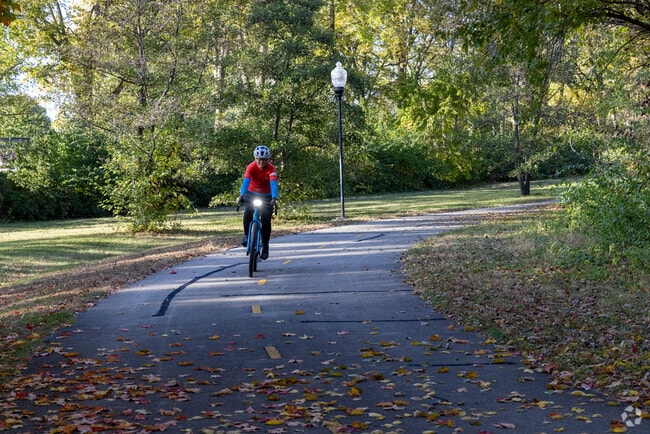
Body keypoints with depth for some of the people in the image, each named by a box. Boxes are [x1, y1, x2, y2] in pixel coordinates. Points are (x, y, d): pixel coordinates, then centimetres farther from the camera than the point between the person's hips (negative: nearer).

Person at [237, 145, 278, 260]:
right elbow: (246, 181, -34)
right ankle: (247, 235, -8)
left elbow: (273, 183, -35)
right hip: (252, 193, 0)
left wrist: (274, 198, -51)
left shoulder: (271, 168, -23)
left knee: (266, 220, -11)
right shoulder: (251, 167, -22)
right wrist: (241, 195, -50)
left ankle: (265, 246, 4)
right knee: (248, 212, -28)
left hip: (266, 196, 0)